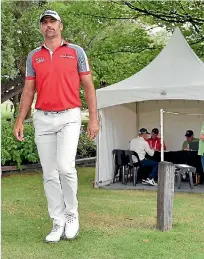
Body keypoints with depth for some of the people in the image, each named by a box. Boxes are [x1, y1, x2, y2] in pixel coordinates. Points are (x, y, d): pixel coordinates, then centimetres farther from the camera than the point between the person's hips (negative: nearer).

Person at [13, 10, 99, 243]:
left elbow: (88, 87, 4)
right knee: (49, 174, 3)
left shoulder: (76, 52, 5)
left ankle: (72, 214, 4)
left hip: (69, 117, -3)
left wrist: (93, 118, -4)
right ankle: (58, 223, 12)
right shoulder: (33, 57, 12)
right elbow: (28, 91, 12)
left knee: (65, 166, -18)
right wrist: (20, 120, 2)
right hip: (43, 119, 3)